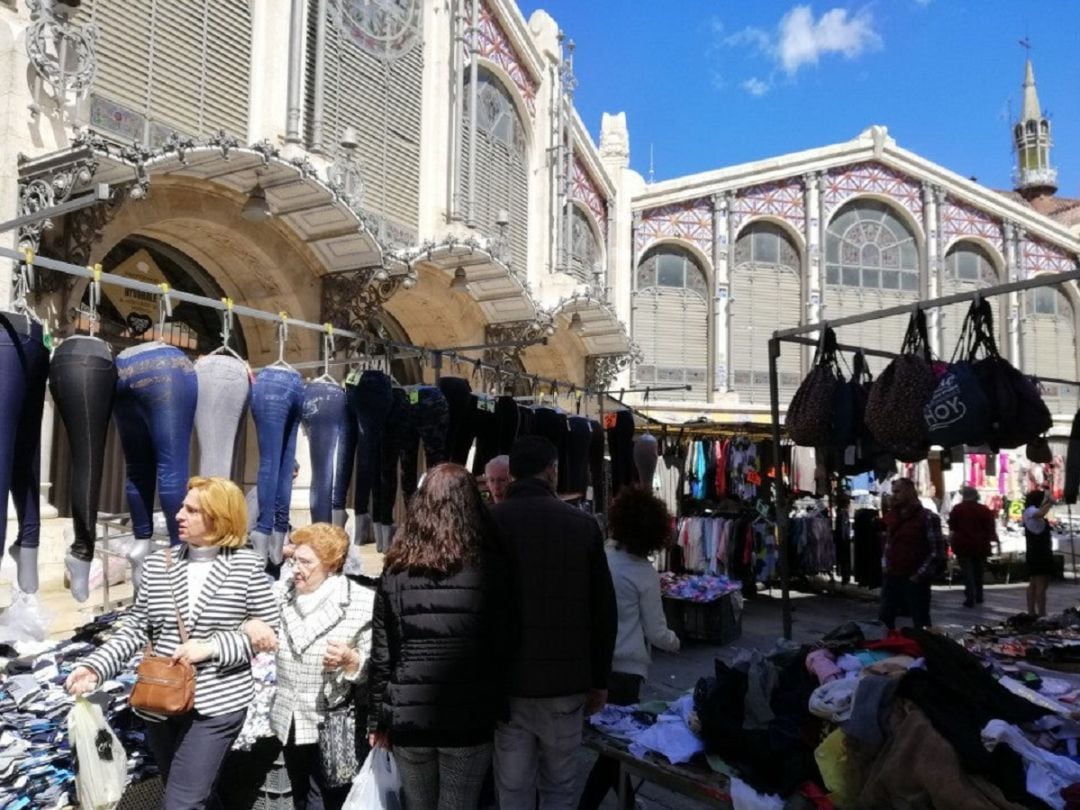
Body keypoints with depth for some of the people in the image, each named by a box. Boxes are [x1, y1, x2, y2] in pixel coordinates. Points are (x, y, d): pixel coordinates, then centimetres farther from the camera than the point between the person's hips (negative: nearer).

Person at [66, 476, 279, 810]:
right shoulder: (158, 563, 2)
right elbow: (136, 627, 5)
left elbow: (270, 631, -7)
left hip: (218, 705, -4)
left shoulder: (247, 565, -9)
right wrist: (95, 665, -8)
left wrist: (213, 647, -17)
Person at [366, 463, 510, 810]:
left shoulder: (396, 572, -3)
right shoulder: (490, 568, -8)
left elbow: (381, 655, -1)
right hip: (470, 718, -2)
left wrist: (378, 719, 8)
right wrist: (498, 709, 3)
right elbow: (504, 646, -7)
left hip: (408, 717, 2)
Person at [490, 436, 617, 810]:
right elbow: (604, 610, 3)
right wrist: (599, 679, 12)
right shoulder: (583, 524, 0)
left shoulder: (489, 521, -4)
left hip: (508, 681, -1)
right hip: (567, 681, 1)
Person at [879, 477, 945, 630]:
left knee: (921, 624, 4)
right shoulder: (892, 516, 12)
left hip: (915, 581, -6)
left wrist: (920, 575, -14)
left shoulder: (927, 518, -10)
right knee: (884, 620, 10)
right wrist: (885, 567, 8)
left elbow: (937, 551, -12)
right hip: (891, 578, 7)